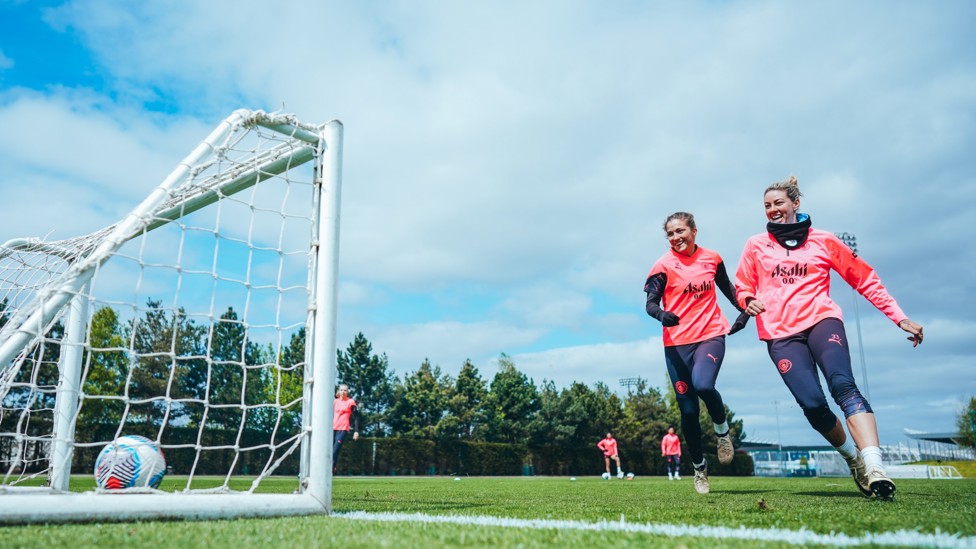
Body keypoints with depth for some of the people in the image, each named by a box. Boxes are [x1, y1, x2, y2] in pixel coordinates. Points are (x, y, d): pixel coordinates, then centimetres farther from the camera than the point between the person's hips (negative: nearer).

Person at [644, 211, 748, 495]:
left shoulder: (712, 258, 6)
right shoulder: (664, 265, -5)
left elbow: (727, 288, 22)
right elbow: (650, 303, -10)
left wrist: (743, 311, 10)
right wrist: (662, 315, -32)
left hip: (711, 335, 1)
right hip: (677, 342, 0)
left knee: (702, 385, -29)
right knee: (688, 410, 2)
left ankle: (722, 428, 3)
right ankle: (699, 468, 23)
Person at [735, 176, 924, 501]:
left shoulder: (823, 241, 12)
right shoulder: (756, 246, 13)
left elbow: (865, 279, 15)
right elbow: (742, 288, 18)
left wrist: (900, 318, 10)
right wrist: (749, 302, -6)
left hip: (821, 320, 0)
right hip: (781, 333, 1)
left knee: (843, 385, -27)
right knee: (812, 403, -17)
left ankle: (874, 468, -36)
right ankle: (853, 458, 8)